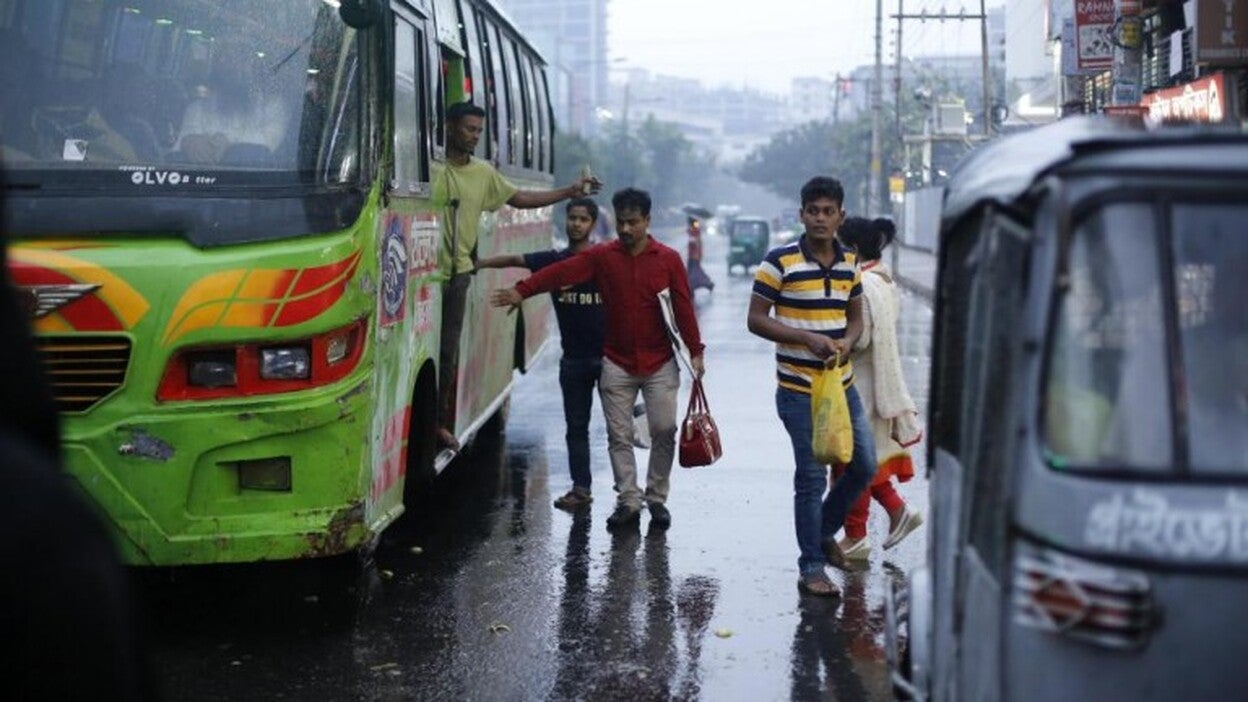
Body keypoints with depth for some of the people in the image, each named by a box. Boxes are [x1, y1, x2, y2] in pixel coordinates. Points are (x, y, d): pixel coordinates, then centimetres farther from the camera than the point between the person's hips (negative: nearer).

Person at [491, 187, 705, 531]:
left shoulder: (668, 259, -2)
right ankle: (628, 502, 13)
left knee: (664, 431, 1)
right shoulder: (602, 256, -1)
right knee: (619, 435, 4)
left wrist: (695, 351, -5)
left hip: (660, 364, -1)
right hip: (617, 364, 1)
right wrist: (522, 290, -27)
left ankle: (657, 499, 16)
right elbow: (561, 272, -14)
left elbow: (683, 307, -2)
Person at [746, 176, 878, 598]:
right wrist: (807, 338, -20)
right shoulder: (780, 261, -11)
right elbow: (756, 319, -10)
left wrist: (847, 341, -8)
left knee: (864, 465, 10)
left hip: (842, 385, 6)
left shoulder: (849, 263, 6)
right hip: (799, 390, -6)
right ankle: (811, 569, 11)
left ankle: (824, 530, 34)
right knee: (812, 477, -1)